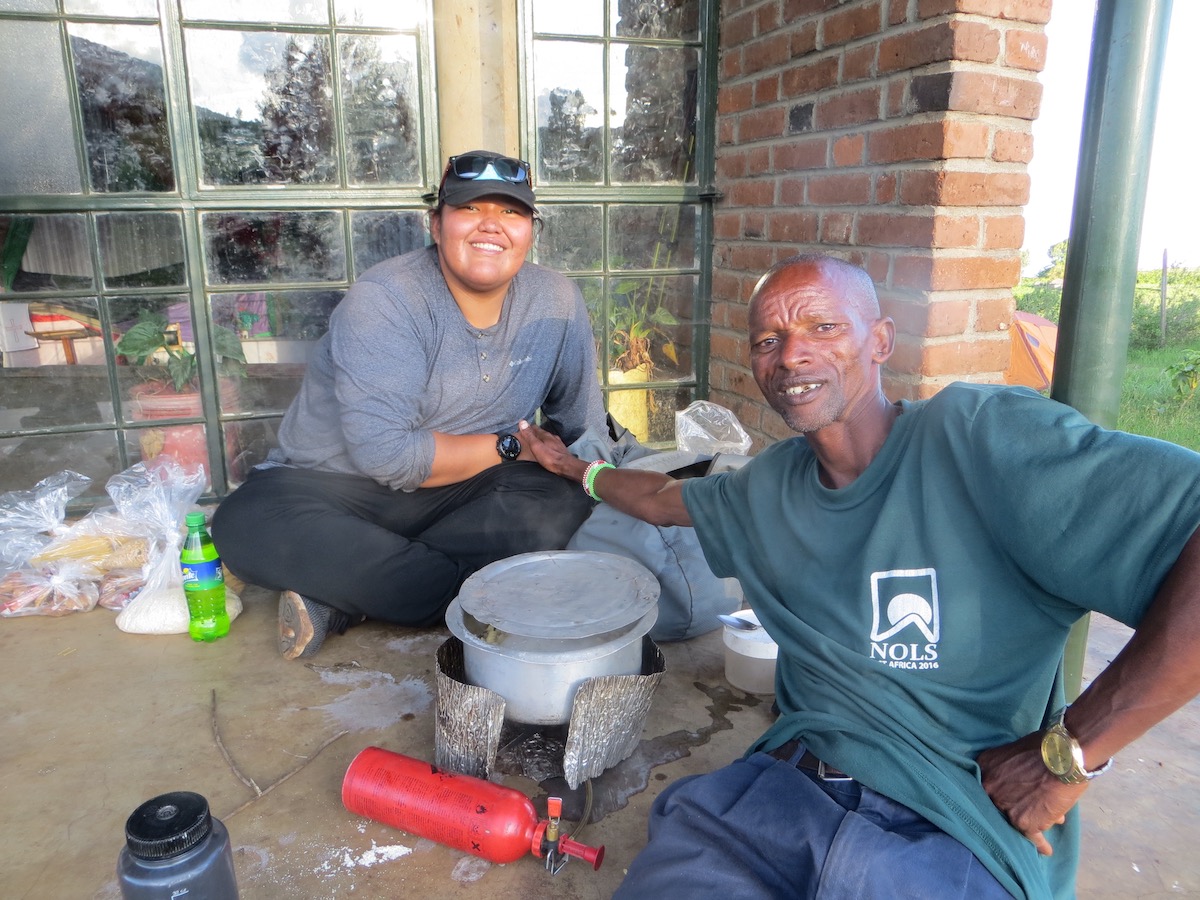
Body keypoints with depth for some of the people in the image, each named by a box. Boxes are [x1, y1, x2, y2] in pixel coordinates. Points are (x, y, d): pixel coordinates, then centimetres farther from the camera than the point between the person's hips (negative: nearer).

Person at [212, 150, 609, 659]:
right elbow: (384, 453, -25)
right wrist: (507, 446, -17)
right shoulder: (383, 301, -18)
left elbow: (586, 427, 8)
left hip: (459, 496, 3)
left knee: (560, 509, -27)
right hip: (336, 483, -2)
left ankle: (337, 599, -21)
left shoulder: (557, 303, -2)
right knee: (249, 525, -31)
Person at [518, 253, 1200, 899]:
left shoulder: (985, 436, -15)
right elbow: (664, 499, 28)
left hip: (955, 834, -4)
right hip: (786, 783, 5)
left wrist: (1069, 751, -20)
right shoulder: (768, 488, 8)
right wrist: (573, 466, 37)